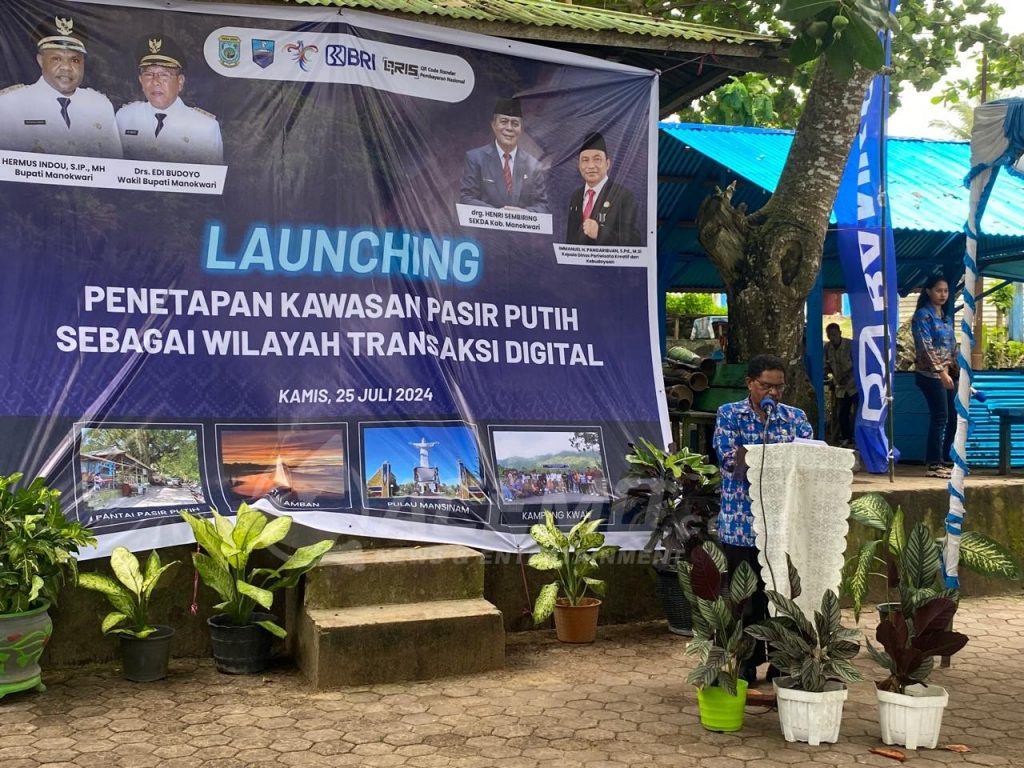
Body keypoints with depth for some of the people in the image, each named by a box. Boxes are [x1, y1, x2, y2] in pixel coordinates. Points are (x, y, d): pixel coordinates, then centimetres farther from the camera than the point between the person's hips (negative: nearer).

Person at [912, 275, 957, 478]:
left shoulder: (947, 318, 18)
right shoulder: (923, 315, -7)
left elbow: (952, 348, 20)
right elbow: (926, 347, -16)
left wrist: (957, 372, 14)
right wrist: (941, 372, -22)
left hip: (947, 374, 8)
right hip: (930, 374, -8)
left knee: (955, 417, 6)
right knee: (940, 417, -9)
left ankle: (944, 460, 15)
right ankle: (935, 465, -4)